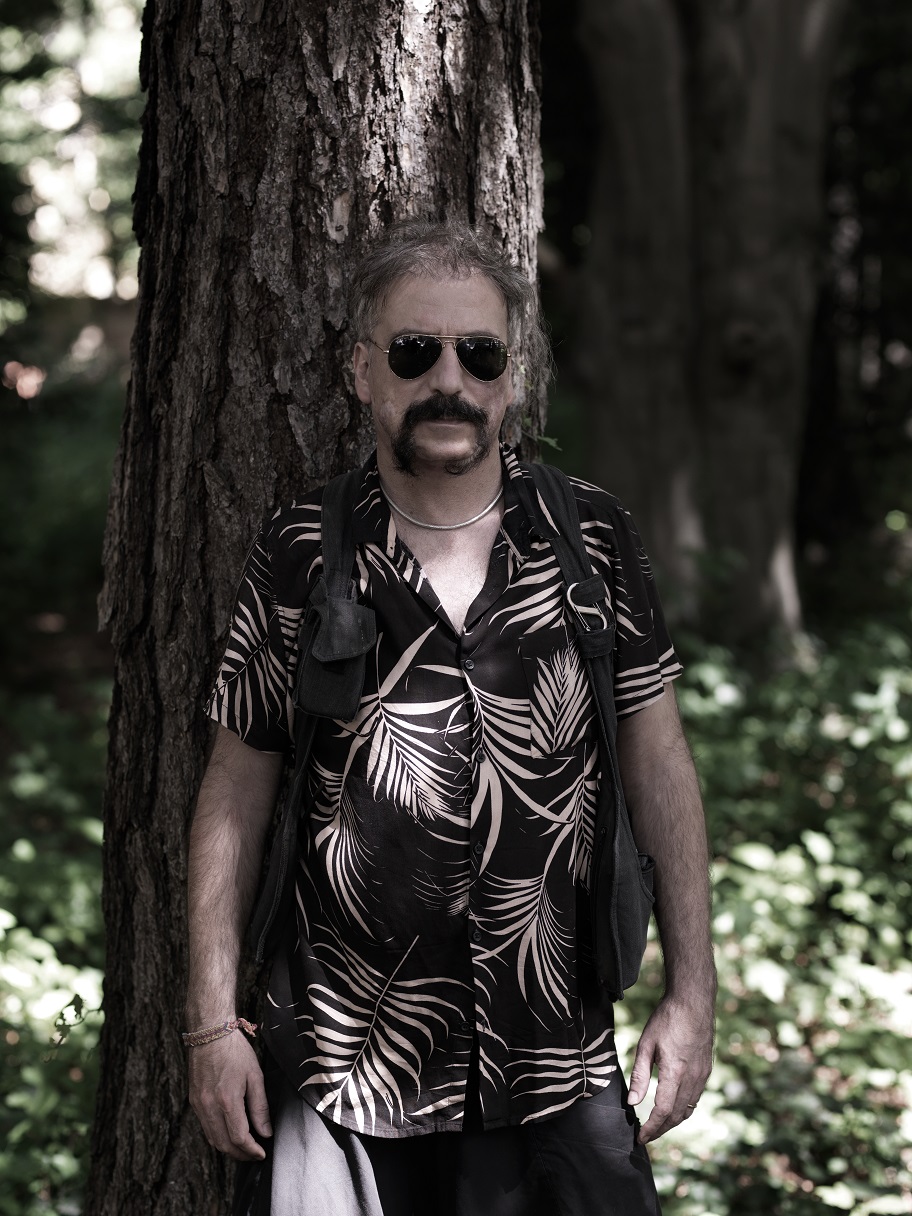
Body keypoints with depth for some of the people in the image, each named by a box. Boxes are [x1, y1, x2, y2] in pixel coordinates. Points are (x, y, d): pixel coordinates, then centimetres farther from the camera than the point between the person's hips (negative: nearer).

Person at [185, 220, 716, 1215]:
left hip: (562, 1071, 2)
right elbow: (236, 793, 2)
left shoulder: (593, 540, 1)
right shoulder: (297, 554, -2)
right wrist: (213, 1022, -2)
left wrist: (690, 992, 3)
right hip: (345, 1070, -1)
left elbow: (658, 764, 6)